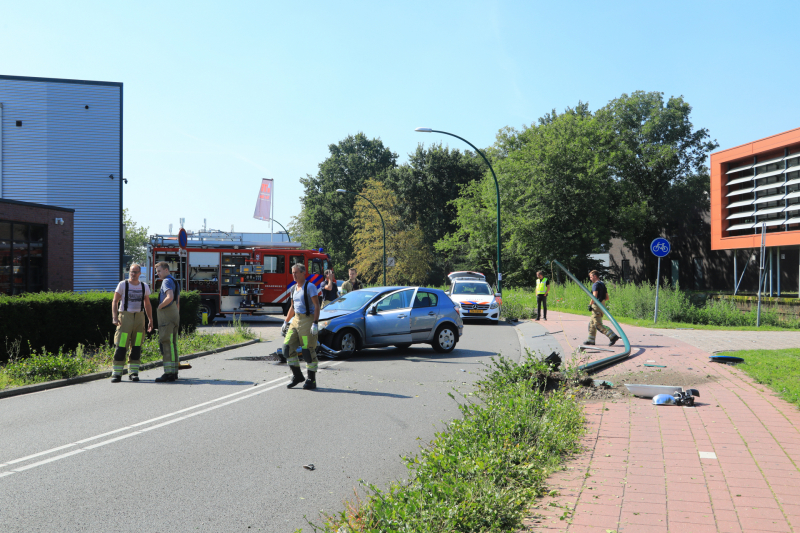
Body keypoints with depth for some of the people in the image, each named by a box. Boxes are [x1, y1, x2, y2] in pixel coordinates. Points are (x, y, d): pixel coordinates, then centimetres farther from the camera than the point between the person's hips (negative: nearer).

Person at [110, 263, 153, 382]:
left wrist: (150, 320, 15)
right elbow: (115, 302, -1)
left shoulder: (144, 286, 12)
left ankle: (133, 372, 10)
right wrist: (114, 317, -13)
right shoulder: (123, 285, 1)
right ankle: (117, 373, -4)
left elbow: (147, 304, 20)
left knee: (136, 346, 4)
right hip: (125, 316, -4)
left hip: (139, 318, 4)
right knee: (121, 346, -8)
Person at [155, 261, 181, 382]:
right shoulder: (175, 282, 21)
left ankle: (168, 373, -13)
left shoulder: (167, 281, -10)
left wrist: (160, 306, -13)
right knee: (172, 344, 10)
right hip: (174, 314, 10)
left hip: (167, 314, -10)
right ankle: (174, 372, 12)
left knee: (166, 343, -10)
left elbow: (170, 297, -28)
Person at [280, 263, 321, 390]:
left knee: (308, 351, -6)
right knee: (287, 347, 0)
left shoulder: (310, 287, -9)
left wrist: (315, 323, -23)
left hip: (308, 320, -8)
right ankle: (297, 376, 12)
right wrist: (286, 322, 22)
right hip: (296, 320, 8)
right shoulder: (294, 288, 14)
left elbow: (317, 306, -15)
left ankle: (312, 380, 4)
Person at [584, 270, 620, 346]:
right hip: (602, 306, 10)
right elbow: (607, 298, 19)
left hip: (596, 306, -10)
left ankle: (613, 336, -18)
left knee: (598, 325, -10)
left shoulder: (595, 284, -12)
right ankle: (591, 340, 21)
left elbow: (594, 296, -24)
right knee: (592, 323, 17)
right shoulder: (603, 284, 18)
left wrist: (590, 305, -16)